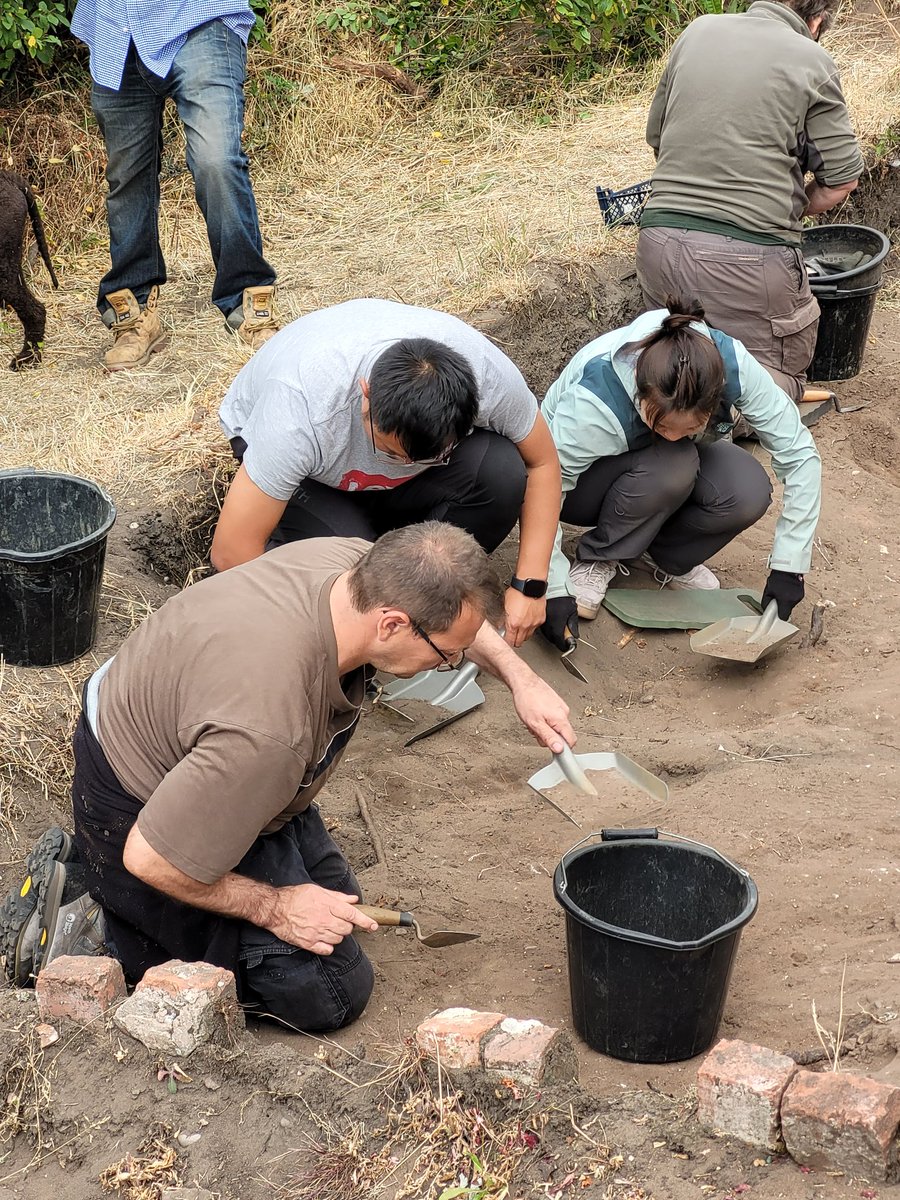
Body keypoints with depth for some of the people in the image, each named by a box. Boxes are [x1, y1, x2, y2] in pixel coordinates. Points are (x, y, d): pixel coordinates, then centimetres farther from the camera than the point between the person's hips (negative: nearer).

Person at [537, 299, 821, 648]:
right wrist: (554, 591, -36)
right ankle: (597, 559, -11)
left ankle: (657, 555, -1)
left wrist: (788, 567, -22)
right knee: (672, 468, -37)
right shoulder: (595, 400, -40)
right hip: (586, 486, -4)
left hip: (676, 468, 4)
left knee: (749, 492, -28)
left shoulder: (731, 364, -31)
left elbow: (799, 453, -22)